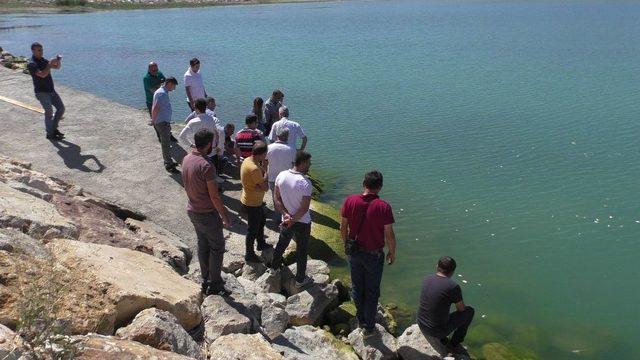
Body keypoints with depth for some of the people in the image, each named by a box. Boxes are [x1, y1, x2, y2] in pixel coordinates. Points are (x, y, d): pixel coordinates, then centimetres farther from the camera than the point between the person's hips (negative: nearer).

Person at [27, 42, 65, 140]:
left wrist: (59, 60, -7)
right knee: (49, 111, -15)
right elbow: (42, 74, -28)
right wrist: (50, 63, -24)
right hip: (41, 92, -8)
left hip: (51, 90, 8)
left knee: (61, 108, 5)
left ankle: (54, 128, 19)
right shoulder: (31, 64, -14)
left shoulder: (43, 60, 11)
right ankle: (50, 133, -2)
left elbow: (57, 67, 14)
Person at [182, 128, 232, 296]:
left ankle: (206, 281, 32)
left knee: (203, 245, 20)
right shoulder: (206, 166, -27)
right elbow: (214, 196, -23)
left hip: (192, 211, 8)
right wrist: (225, 217, -13)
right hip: (207, 214, -8)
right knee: (217, 248, 7)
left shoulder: (186, 160, -1)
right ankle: (215, 285, 16)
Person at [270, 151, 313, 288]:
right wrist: (293, 220, -14)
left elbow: (277, 199, -4)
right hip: (302, 223, -5)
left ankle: (274, 266, 51)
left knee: (282, 244, 29)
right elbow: (304, 208, -24)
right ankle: (300, 280, 29)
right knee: (302, 251, 14)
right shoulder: (305, 183, -28)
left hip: (286, 220, 6)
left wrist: (286, 215, -9)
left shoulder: (281, 176, -10)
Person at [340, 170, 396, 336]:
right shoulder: (383, 207, -21)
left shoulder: (350, 201, -12)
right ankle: (369, 327, 27)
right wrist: (392, 252, 3)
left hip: (355, 252, 3)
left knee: (357, 287, 22)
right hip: (374, 254, -3)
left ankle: (361, 320, 40)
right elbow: (389, 235, -14)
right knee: (372, 291, 15)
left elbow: (343, 227, -2)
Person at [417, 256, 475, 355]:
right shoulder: (453, 286, -20)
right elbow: (461, 309, -3)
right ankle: (454, 345, 20)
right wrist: (460, 303, 19)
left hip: (421, 326, 6)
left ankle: (442, 339, 30)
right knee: (469, 311, 14)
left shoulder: (427, 279, -2)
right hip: (438, 330, -6)